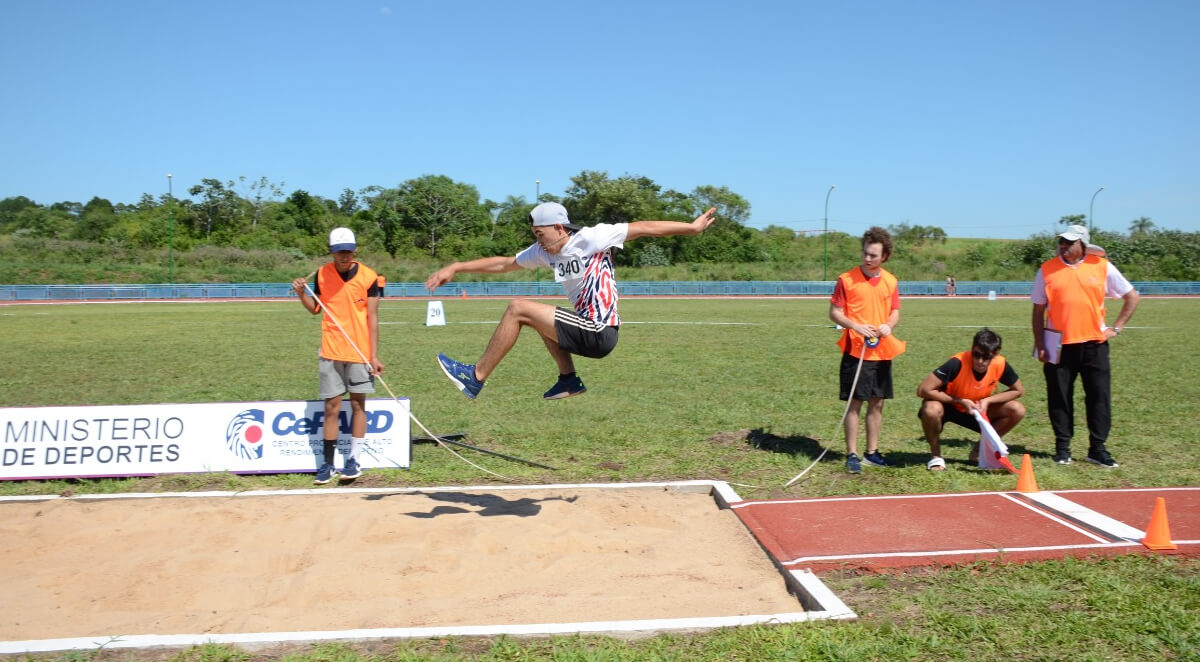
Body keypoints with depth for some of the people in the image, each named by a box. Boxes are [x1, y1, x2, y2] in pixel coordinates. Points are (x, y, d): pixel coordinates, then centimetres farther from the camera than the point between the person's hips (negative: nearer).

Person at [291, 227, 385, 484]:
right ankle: (328, 463, 10)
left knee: (358, 404, 4)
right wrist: (302, 294, -5)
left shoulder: (368, 277, -5)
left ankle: (354, 460, 11)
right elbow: (315, 308, 15)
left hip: (360, 352, -2)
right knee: (331, 407, 3)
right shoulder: (322, 274, 3)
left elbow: (372, 318, -4)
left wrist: (374, 355, -8)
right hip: (330, 351, 2)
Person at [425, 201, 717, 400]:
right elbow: (504, 263, 18)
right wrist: (456, 268, 15)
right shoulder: (545, 251, 11)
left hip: (600, 333, -9)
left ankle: (475, 377, -1)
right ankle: (569, 379, 21)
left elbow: (643, 228, -6)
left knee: (518, 308, -10)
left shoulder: (591, 238, -9)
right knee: (540, 316, 31)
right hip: (589, 327, 9)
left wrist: (692, 227, -5)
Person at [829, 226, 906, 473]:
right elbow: (834, 312, -5)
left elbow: (895, 313, 13)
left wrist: (889, 325, -9)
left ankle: (872, 452, 22)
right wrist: (855, 326, -20)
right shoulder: (847, 279, -7)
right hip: (855, 351, -4)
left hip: (882, 351, 5)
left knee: (877, 403, 11)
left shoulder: (891, 282, 6)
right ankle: (852, 455, 8)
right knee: (854, 403, -1)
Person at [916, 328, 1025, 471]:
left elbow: (1018, 390, -2)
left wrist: (988, 400, -18)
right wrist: (960, 401, -30)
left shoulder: (1000, 365, -20)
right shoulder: (958, 363, -32)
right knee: (931, 410, -38)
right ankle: (935, 455, -10)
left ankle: (980, 450, 5)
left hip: (977, 409, 5)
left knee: (1017, 410, -13)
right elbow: (922, 390, -33)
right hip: (948, 405, -4)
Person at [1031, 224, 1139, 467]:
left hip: (1094, 343, 1)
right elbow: (1038, 310, 4)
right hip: (1059, 345, 0)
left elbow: (1132, 297, 9)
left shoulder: (1102, 267, 1)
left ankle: (1098, 448, 13)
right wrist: (1039, 344, -1)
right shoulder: (1047, 269, 1)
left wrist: (1116, 328, 2)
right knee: (1060, 397, 5)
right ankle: (1062, 447, 17)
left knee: (1100, 396, 2)